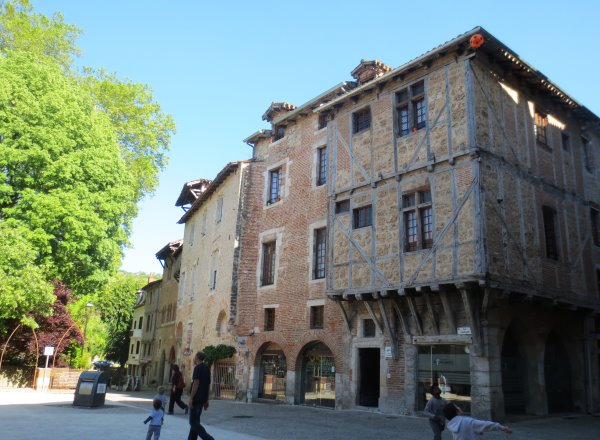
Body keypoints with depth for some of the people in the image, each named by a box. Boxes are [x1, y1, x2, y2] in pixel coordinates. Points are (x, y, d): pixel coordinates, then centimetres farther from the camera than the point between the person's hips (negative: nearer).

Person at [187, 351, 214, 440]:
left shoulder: (198, 368, -12)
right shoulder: (207, 368, 14)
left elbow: (196, 383, -19)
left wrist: (191, 398, -18)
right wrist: (206, 400, 20)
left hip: (196, 398, -9)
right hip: (202, 398, 9)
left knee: (193, 421, -7)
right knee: (195, 420, 13)